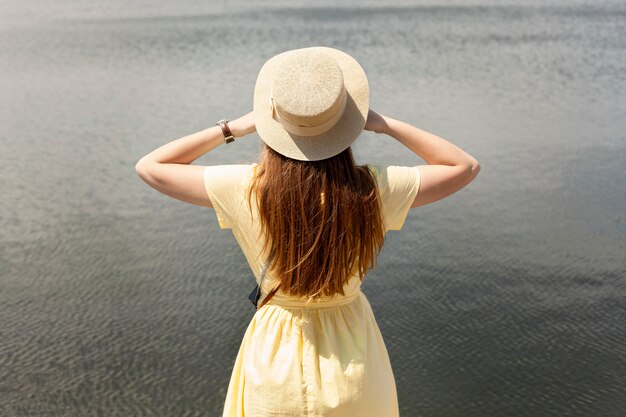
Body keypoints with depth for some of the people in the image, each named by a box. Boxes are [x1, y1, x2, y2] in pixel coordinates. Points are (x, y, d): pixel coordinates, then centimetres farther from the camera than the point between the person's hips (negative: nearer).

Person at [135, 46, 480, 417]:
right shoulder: (371, 190, -18)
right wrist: (385, 125, -6)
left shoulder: (246, 189, -20)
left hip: (277, 364, 0)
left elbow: (149, 166, -6)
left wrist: (235, 128, -5)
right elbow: (466, 167, -2)